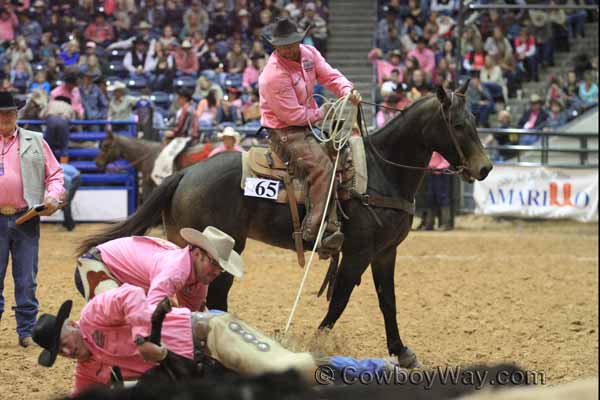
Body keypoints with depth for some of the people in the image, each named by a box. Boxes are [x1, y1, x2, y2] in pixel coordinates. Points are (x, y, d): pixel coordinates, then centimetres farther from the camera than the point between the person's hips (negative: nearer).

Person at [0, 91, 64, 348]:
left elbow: (54, 174, 10)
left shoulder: (35, 141, 10)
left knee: (26, 280, 4)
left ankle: (27, 331, 10)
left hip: (25, 218, 0)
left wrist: (53, 196, -8)